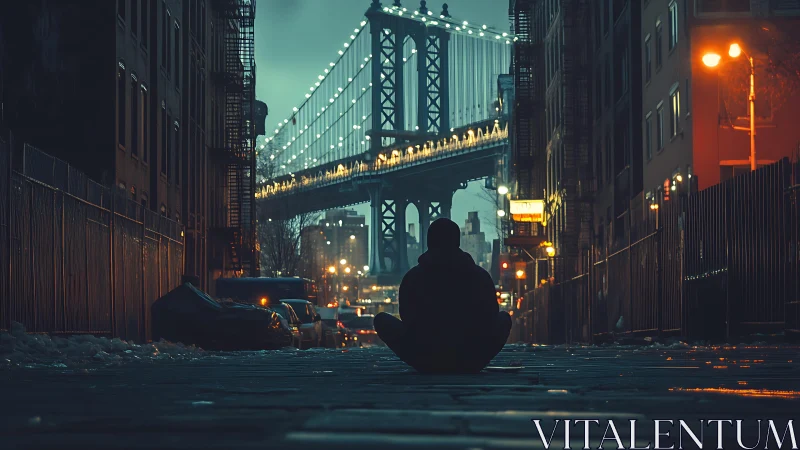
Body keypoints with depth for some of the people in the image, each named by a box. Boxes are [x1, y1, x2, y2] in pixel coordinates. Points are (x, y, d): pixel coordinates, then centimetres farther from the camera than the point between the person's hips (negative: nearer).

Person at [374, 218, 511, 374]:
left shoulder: (413, 277, -3)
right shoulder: (480, 276, -1)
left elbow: (407, 320, 9)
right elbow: (490, 319, 9)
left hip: (425, 361, -1)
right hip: (470, 361, 1)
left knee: (382, 320, 21)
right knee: (504, 318, 28)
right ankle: (468, 370, 18)